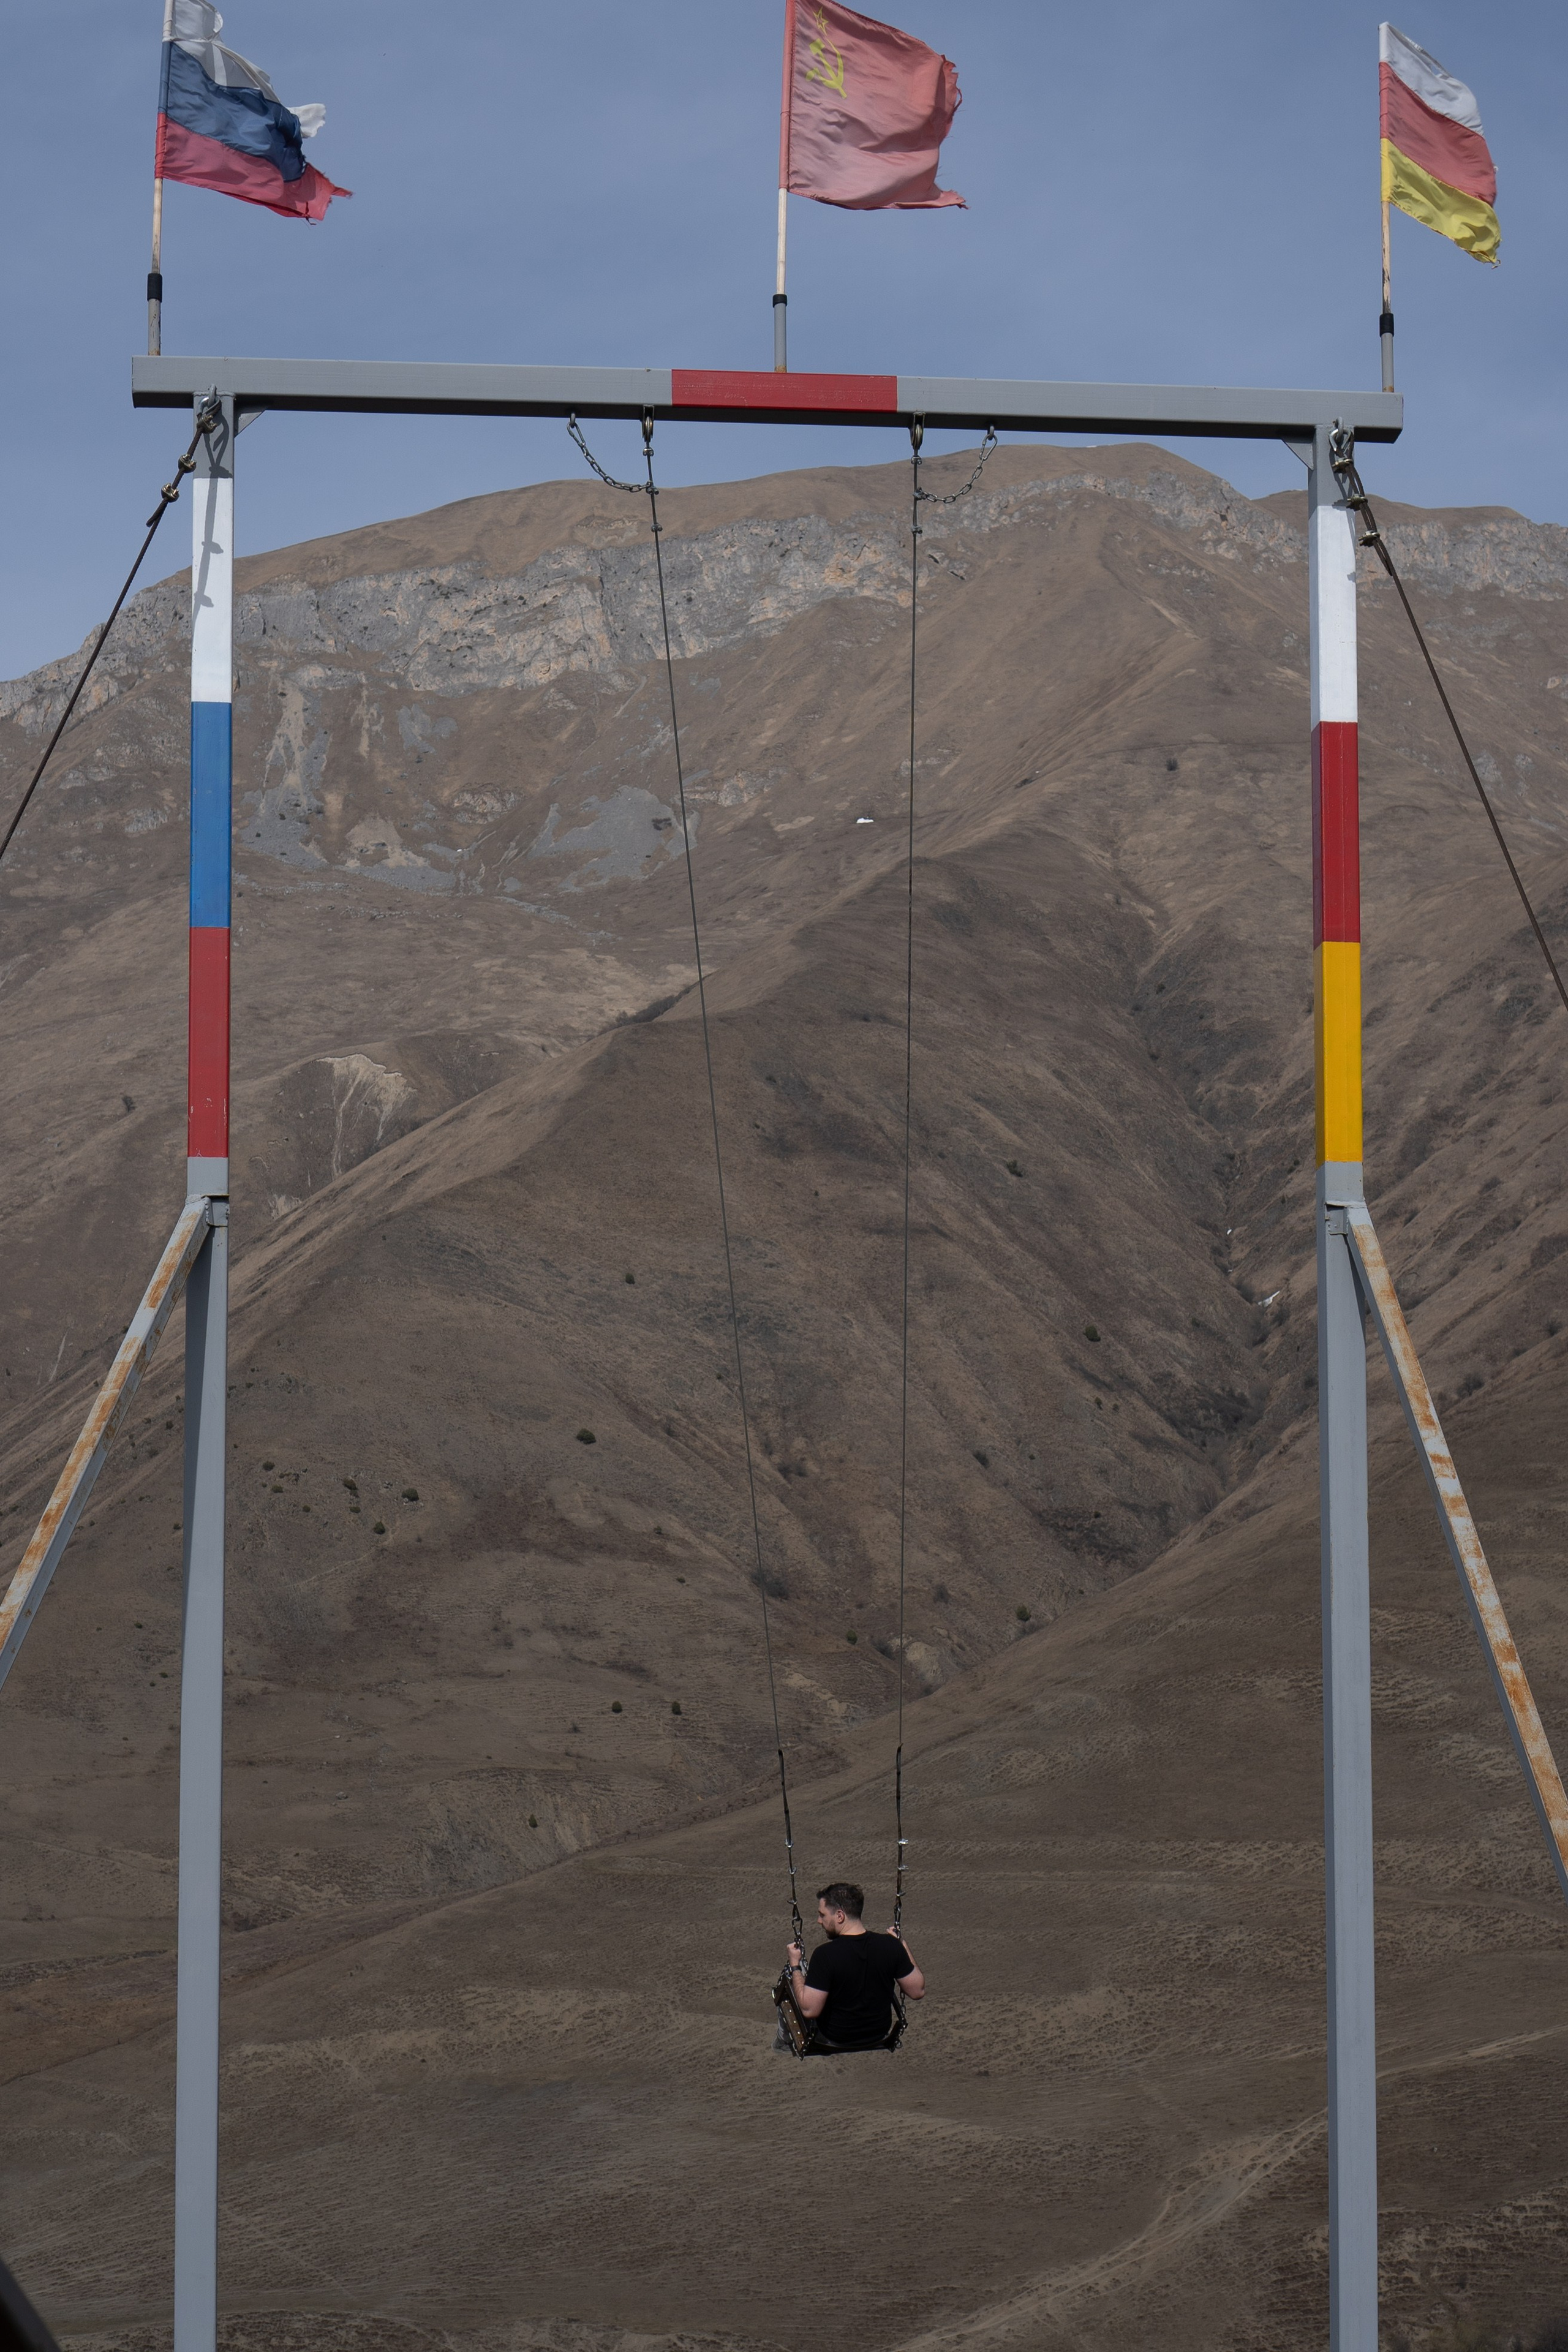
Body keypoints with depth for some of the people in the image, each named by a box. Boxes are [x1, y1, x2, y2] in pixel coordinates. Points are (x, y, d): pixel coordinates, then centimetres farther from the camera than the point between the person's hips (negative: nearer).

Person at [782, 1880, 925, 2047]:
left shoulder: (826, 1955, -31)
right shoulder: (891, 1946, -19)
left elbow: (809, 2010, -27)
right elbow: (918, 1992, -9)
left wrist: (795, 1967, -15)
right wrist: (904, 1948, 2)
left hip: (834, 2038, -4)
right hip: (879, 2034, 4)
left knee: (788, 1977, 20)